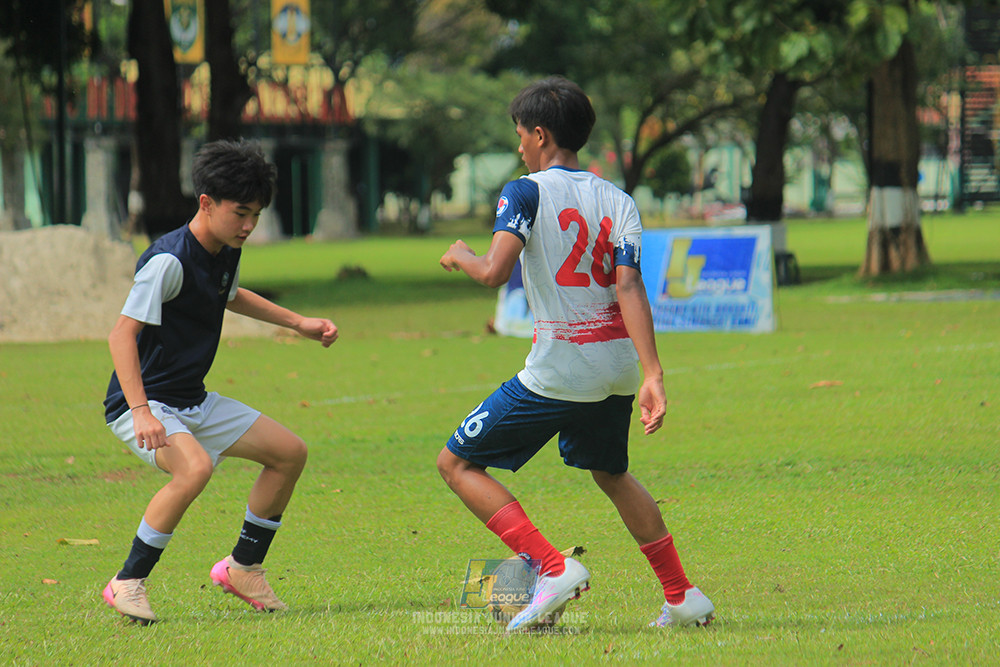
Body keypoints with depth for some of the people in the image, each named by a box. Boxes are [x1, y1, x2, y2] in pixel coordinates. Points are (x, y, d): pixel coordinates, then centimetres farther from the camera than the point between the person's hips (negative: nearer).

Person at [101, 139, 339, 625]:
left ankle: (242, 568, 22)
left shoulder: (227, 252, 4)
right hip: (141, 405, -9)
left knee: (290, 453, 8)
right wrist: (141, 411, -38)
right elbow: (122, 334, -28)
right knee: (194, 467, -36)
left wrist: (299, 323, 25)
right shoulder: (169, 260, -23)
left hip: (194, 403, 9)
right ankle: (128, 583, -22)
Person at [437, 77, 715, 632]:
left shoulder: (526, 192, -7)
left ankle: (552, 568, -9)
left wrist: (459, 257, 3)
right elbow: (629, 285, -5)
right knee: (610, 472, 30)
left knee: (458, 464, 6)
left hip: (558, 372, -7)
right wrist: (652, 376, -13)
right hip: (617, 362, 7)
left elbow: (494, 271, -21)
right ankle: (682, 597, 27)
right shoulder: (618, 201, 7)